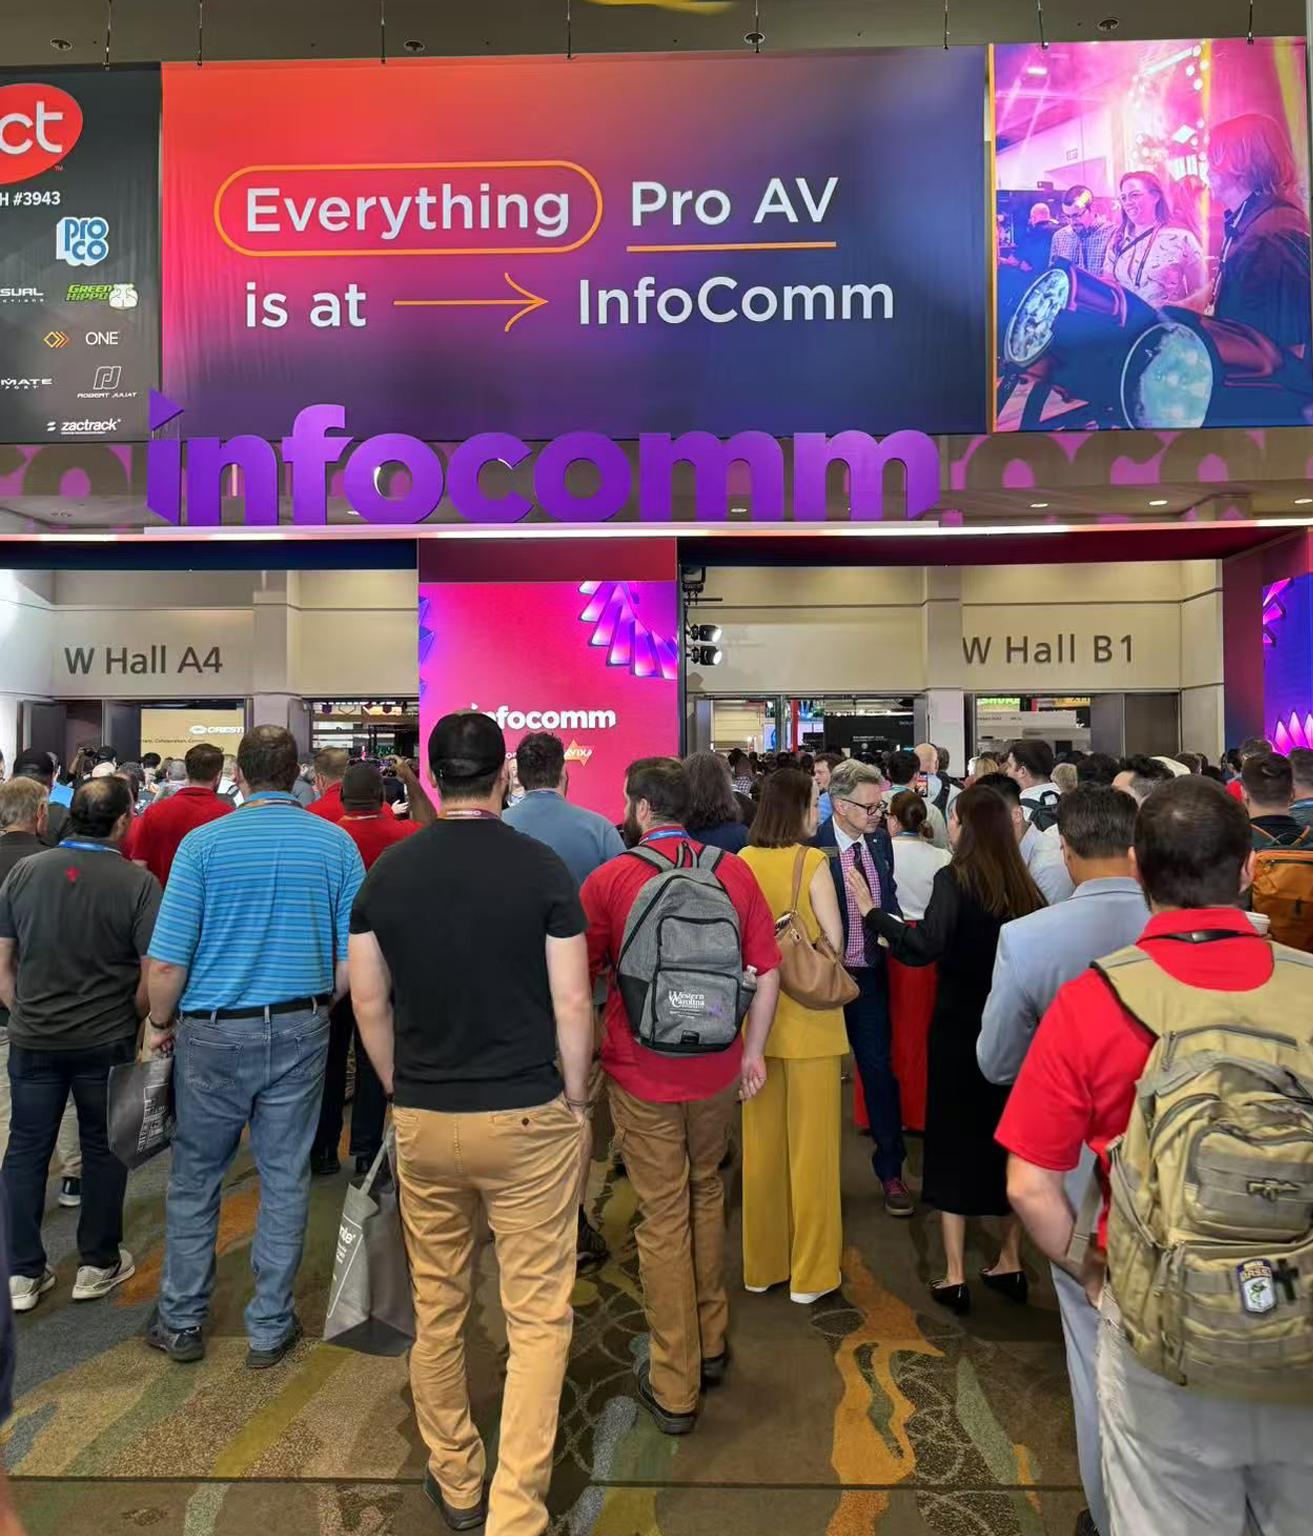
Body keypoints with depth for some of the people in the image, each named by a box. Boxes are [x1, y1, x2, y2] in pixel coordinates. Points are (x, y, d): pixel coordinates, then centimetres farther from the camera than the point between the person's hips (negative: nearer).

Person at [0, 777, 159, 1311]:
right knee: (102, 1149, 12)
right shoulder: (138, 882, -15)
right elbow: (153, 973, -14)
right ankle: (98, 1265, 25)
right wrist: (133, 1020, 5)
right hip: (107, 1041, -3)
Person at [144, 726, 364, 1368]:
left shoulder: (204, 842, -9)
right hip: (300, 1031, 1)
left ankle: (181, 1322, 31)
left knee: (195, 1177, 17)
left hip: (214, 1032, -1)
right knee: (285, 1178, 12)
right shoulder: (336, 843, -5)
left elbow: (168, 959, -11)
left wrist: (160, 1022, 7)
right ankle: (270, 1328, 24)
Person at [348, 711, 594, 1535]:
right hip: (525, 1118, -3)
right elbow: (572, 1004, -10)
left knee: (437, 1307, 20)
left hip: (422, 1122, 4)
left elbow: (370, 1004, 2)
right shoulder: (543, 867, -11)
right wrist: (576, 1100, 3)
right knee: (538, 1317, 10)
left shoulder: (387, 872, -3)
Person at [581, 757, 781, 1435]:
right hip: (716, 1072, 3)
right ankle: (712, 1343, 39)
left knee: (663, 1217, 8)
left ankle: (674, 1386, 21)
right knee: (706, 1193, 23)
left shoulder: (608, 880, -12)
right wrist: (753, 1050, 9)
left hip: (641, 1076, -3)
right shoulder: (734, 871, -4)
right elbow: (767, 970, -2)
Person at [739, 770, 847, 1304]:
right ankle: (810, 1270, 19)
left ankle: (762, 1261, 29)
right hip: (808, 1012, -4)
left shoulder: (743, 860, -2)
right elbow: (834, 940, -10)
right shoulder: (812, 862, -13)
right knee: (811, 1139, 8)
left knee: (761, 1137, 15)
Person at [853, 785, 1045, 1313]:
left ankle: (954, 1275, 12)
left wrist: (871, 911, -20)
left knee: (955, 1138, 7)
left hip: (962, 1026, -5)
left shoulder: (955, 879, -16)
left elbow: (924, 947, -26)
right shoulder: (1024, 884, 0)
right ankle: (1010, 1262, 30)